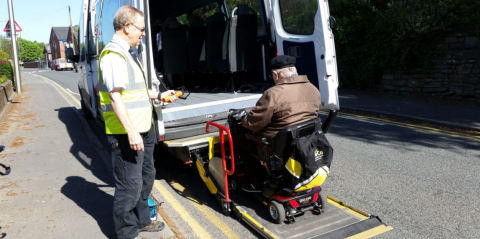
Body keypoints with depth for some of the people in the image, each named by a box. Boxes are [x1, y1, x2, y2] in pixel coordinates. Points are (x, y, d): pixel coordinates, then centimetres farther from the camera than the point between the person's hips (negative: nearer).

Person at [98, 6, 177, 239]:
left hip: (143, 129, 11)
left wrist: (159, 95, 21)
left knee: (146, 177, 21)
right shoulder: (113, 55, -16)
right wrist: (131, 132, -27)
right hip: (127, 134, -11)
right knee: (130, 185, -1)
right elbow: (115, 97, -23)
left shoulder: (128, 53, 16)